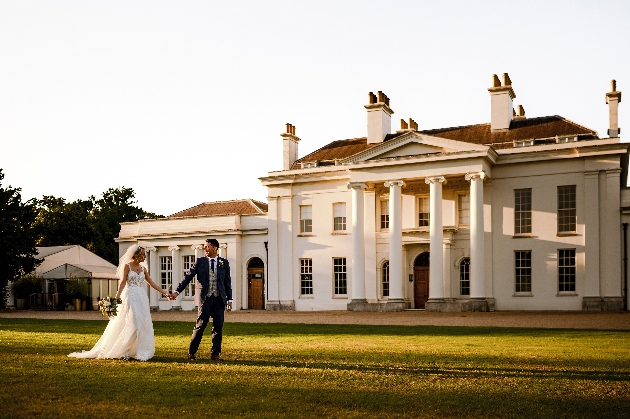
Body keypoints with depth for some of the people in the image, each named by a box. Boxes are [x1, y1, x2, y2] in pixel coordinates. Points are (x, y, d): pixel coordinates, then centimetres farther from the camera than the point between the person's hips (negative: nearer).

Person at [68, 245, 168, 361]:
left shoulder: (143, 269, 13)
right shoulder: (127, 266, -1)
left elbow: (152, 283, 14)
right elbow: (123, 282, -8)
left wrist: (165, 292, 10)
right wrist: (117, 297, -19)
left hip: (142, 298, 6)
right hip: (130, 297, -6)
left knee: (143, 324, 0)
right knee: (132, 324, -10)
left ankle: (138, 351, 8)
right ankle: (122, 351, 2)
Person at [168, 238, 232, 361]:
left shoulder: (224, 263, 7)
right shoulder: (200, 261, 4)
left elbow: (227, 282, 9)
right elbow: (188, 277, -1)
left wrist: (229, 299, 5)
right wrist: (177, 291, -9)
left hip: (219, 299, 2)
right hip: (204, 299, -2)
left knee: (218, 327, 3)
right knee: (200, 325, -3)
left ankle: (215, 353, 11)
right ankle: (191, 352, 8)